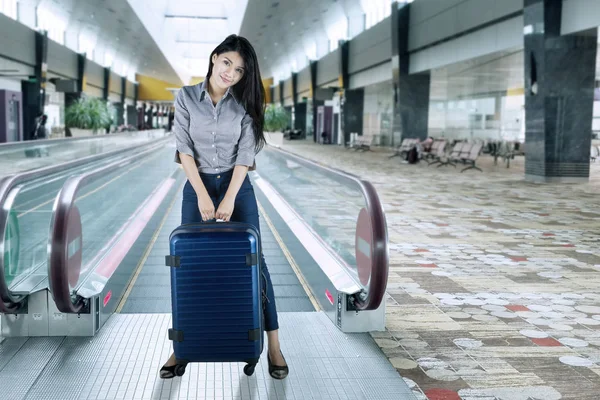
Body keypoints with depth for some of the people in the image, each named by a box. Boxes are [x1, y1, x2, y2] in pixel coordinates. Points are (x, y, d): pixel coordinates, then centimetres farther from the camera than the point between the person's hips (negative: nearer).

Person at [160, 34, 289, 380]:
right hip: (197, 186, 1)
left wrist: (229, 200, -16)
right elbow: (184, 150, -7)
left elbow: (245, 156, -7)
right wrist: (203, 196, -14)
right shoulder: (186, 97, -4)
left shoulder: (244, 105, -4)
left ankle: (274, 345, 5)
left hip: (237, 187, 0)